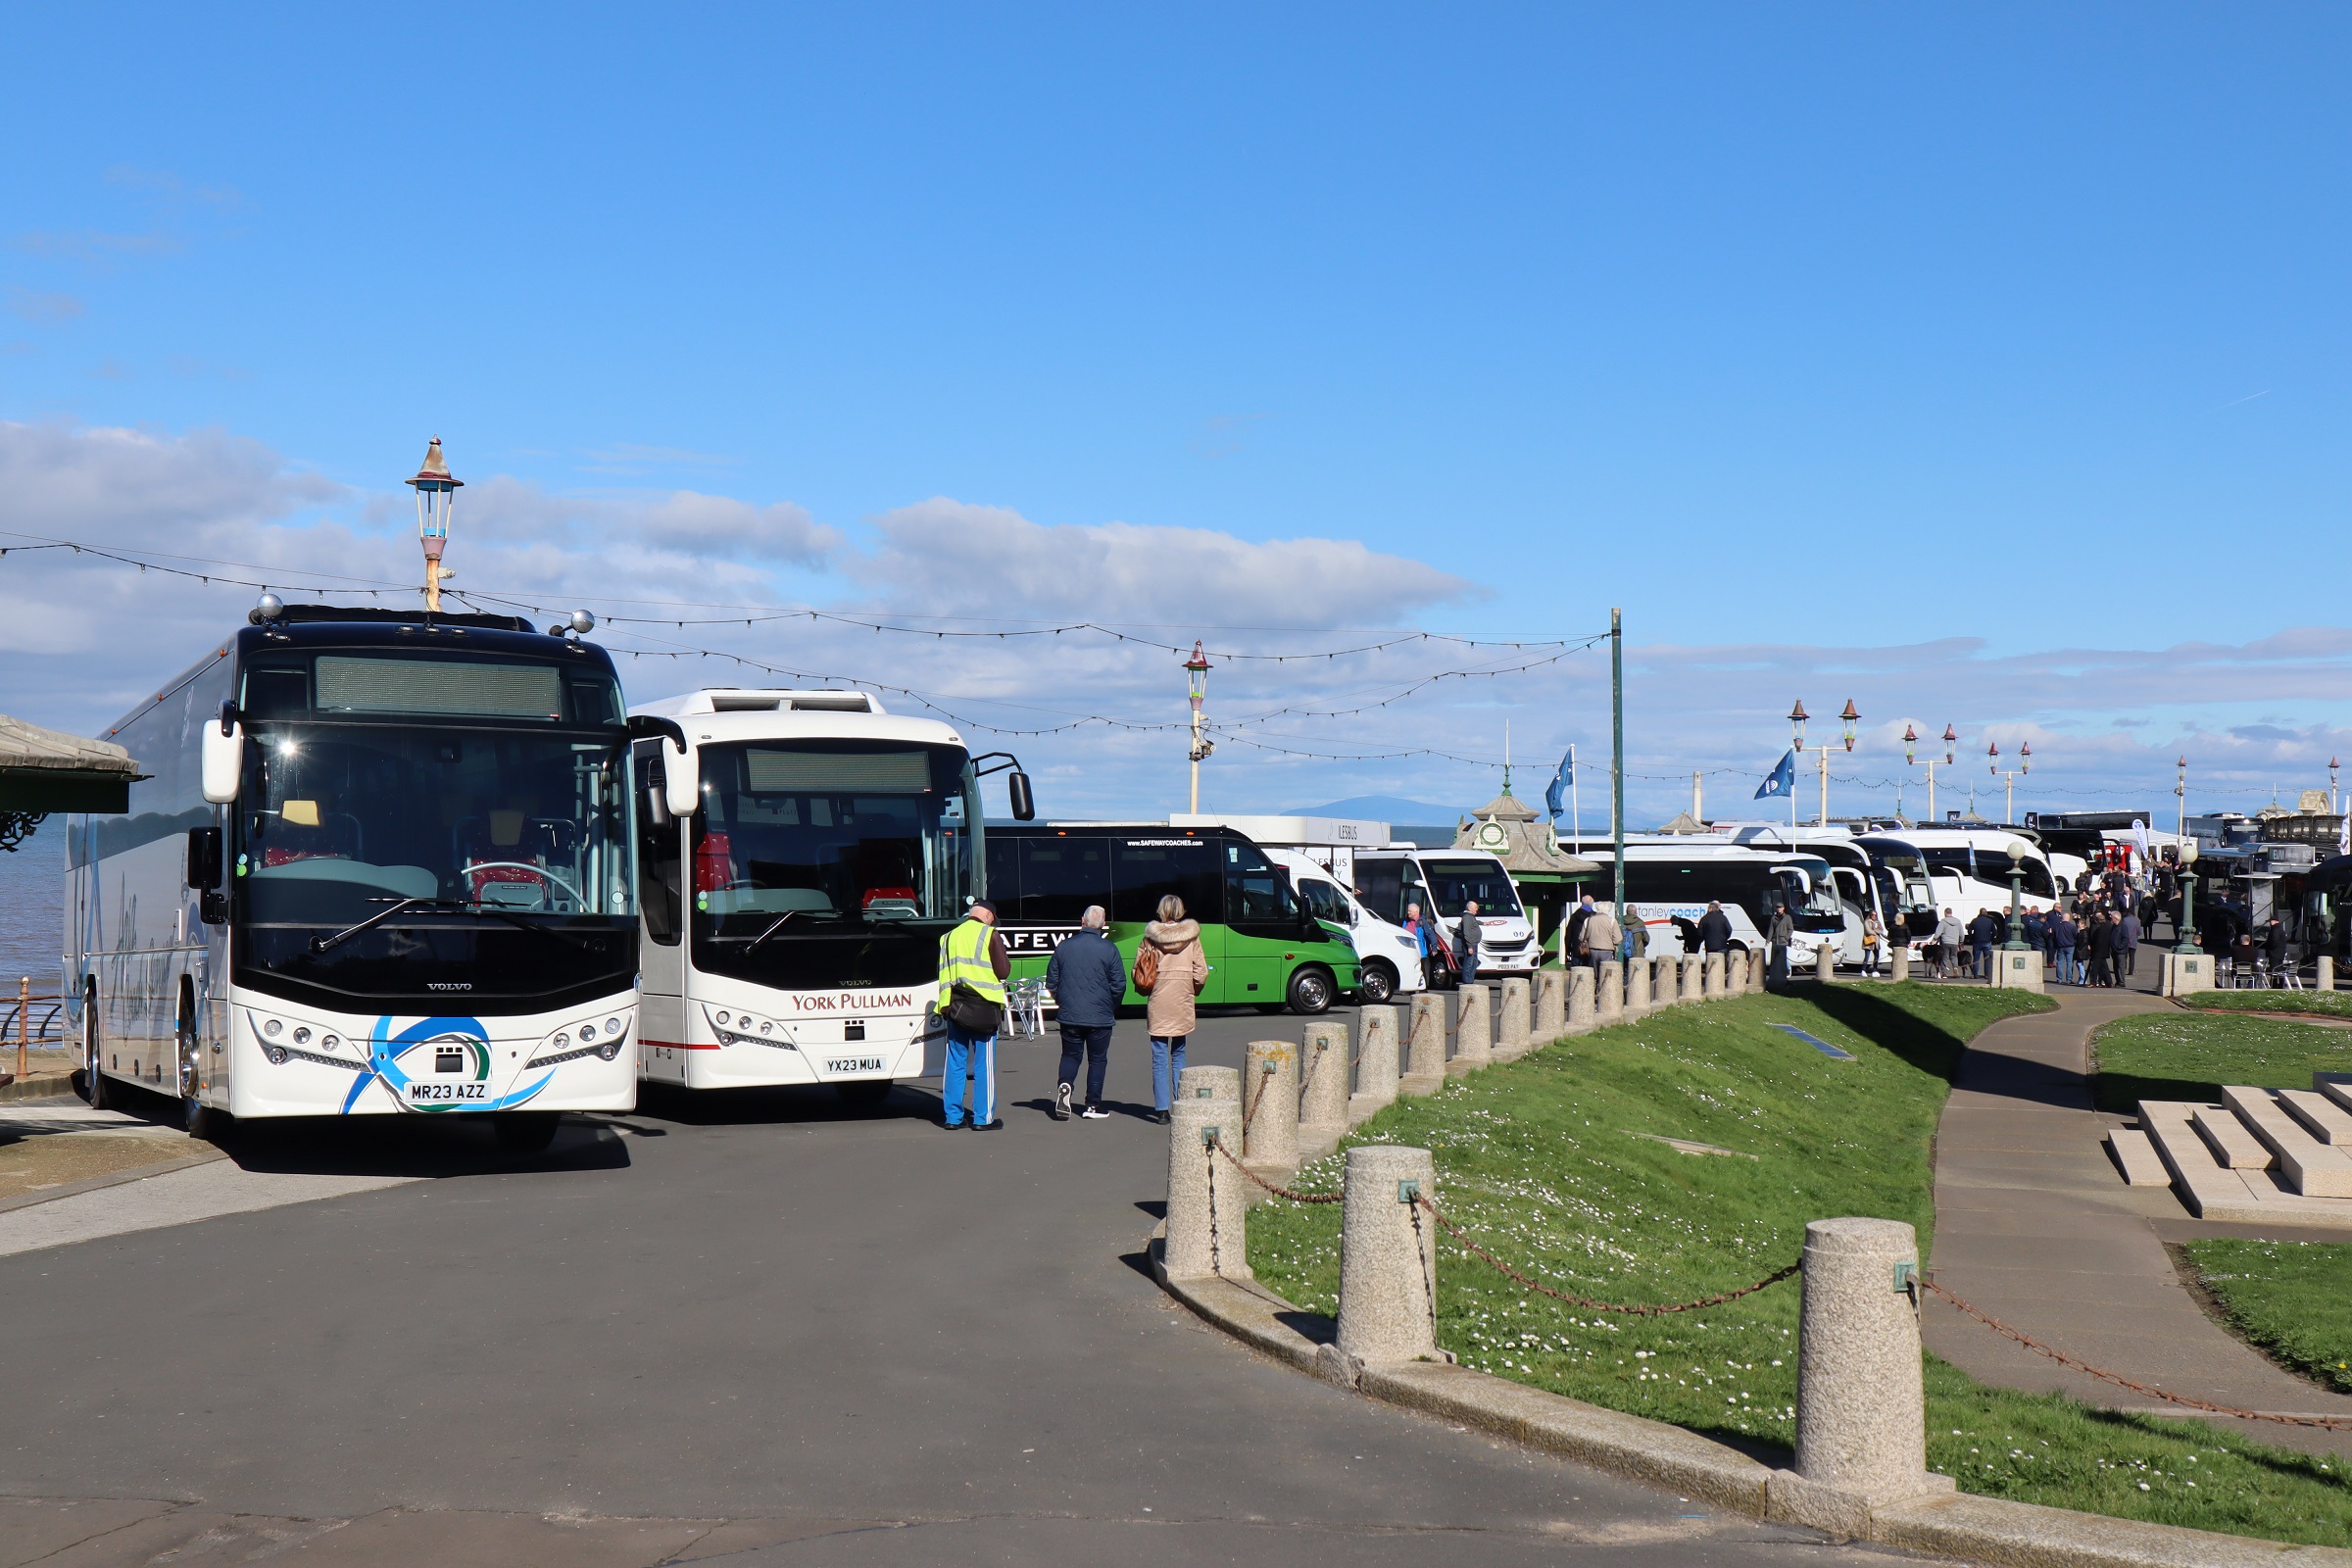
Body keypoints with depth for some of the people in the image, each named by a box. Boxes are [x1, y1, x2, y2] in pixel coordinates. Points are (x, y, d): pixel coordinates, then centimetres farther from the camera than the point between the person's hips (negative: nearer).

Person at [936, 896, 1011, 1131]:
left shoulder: (949, 937, 11)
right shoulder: (990, 935, -6)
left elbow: (943, 974, 15)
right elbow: (1003, 971, -8)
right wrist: (1005, 956, 11)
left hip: (955, 1006, 5)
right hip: (984, 1006, -5)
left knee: (955, 1062, 9)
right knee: (984, 1063, 0)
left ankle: (952, 1116, 10)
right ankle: (983, 1118, 0)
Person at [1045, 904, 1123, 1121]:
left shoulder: (1064, 946, 0)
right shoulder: (1109, 949, -7)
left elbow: (1051, 981, 5)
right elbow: (1119, 984, -6)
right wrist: (1112, 1009, 11)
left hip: (1069, 1015, 2)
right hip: (1100, 1017, -2)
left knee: (1070, 1055, 15)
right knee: (1097, 1059, 10)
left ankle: (1064, 1085, -13)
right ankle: (1093, 1106, 9)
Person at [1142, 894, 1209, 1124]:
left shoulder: (1151, 935, -4)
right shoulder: (1191, 935, -1)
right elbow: (1201, 972, -2)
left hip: (1158, 1003, -1)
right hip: (1182, 1003, 1)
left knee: (1159, 1057, 3)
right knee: (1178, 1055, 14)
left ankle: (1162, 1110, -2)